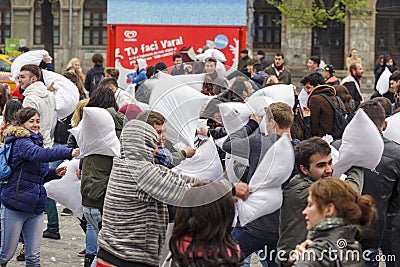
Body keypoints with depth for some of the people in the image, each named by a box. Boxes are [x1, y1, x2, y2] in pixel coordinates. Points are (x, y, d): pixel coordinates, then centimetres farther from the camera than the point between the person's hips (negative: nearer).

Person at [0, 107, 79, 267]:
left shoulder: (37, 141, 16)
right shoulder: (21, 142, -12)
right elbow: (38, 154, -35)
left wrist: (54, 173, 5)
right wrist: (69, 153, -44)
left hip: (36, 208, 8)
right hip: (15, 205, -8)